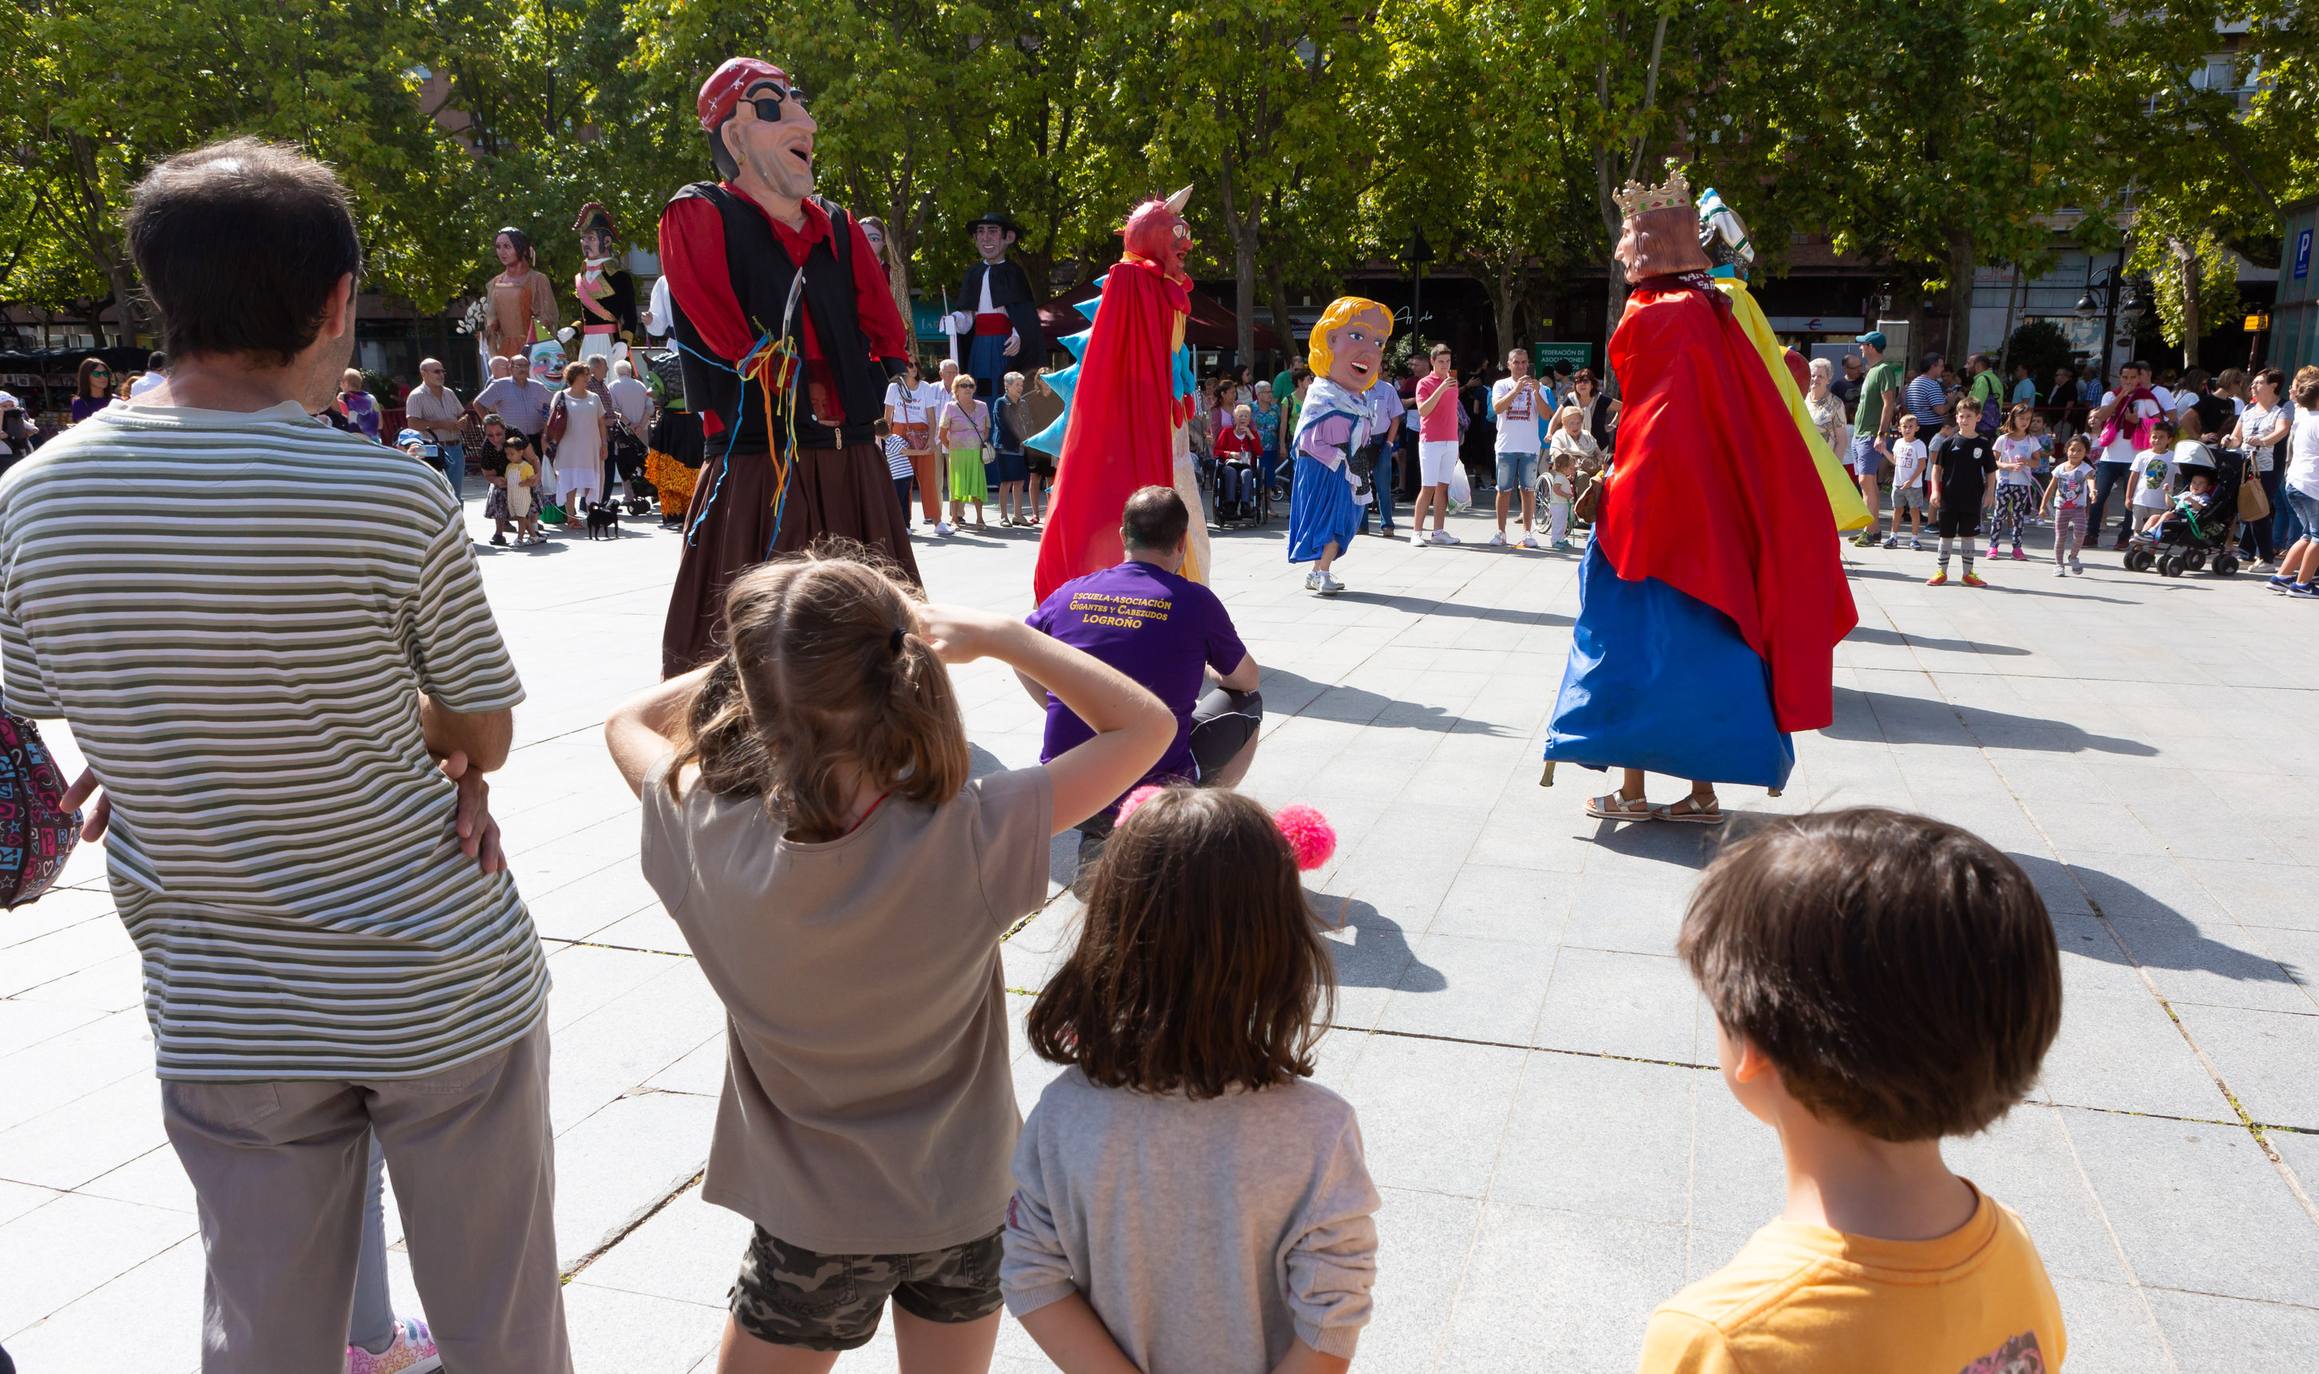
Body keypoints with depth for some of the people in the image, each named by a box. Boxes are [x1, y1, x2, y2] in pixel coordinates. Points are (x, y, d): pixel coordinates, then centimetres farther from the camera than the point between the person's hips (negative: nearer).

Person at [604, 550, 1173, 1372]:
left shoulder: (715, 842, -23)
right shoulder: (969, 841, -28)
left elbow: (627, 724, -1)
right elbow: (1147, 725, -17)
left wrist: (761, 658, -8)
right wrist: (998, 637, -16)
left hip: (816, 1224, 0)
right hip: (963, 1204, 1)